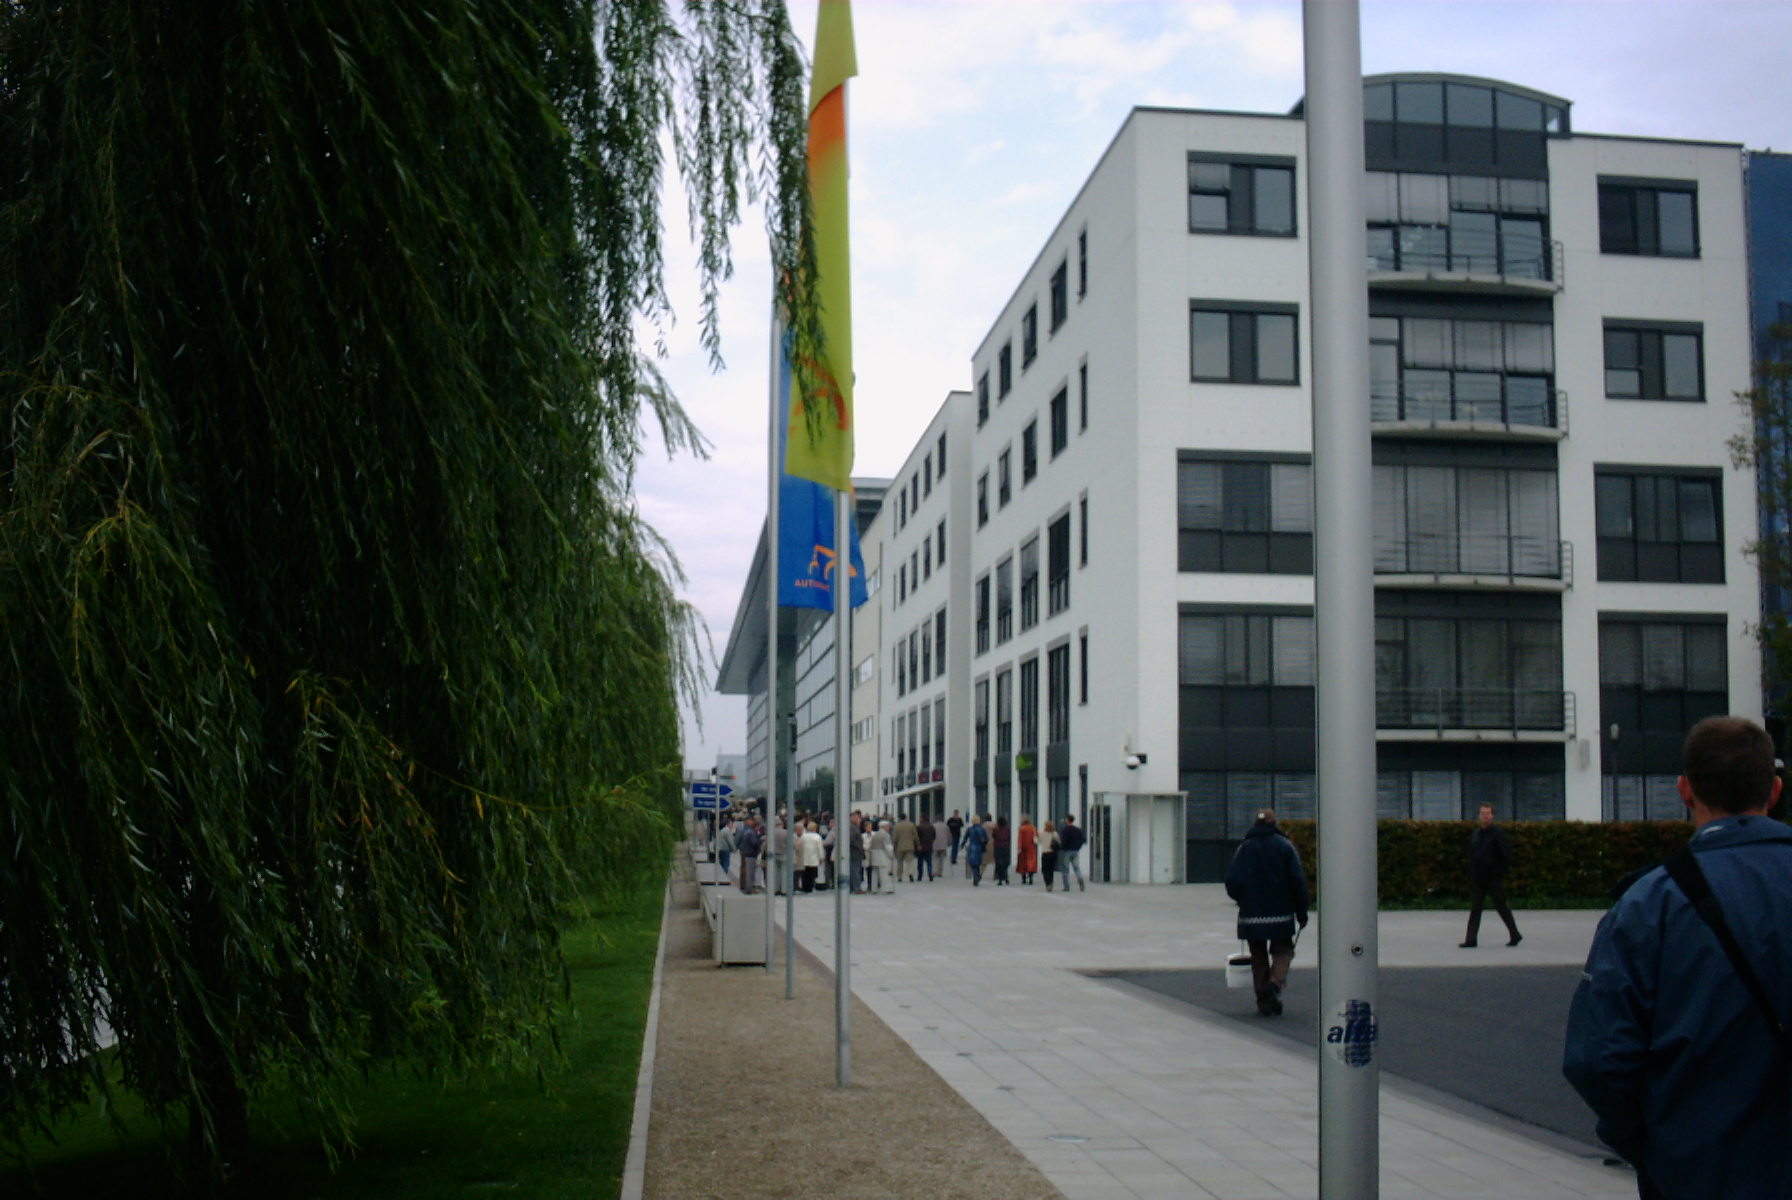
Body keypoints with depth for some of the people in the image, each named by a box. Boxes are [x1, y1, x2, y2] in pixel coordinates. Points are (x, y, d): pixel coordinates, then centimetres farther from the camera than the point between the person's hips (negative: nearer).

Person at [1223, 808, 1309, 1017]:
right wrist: (1301, 913, 0)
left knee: (1258, 957, 11)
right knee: (1282, 951, 12)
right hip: (1281, 914, -1)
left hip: (1251, 914, 1)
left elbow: (1232, 881, -3)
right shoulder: (1285, 846, 0)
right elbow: (1298, 880, -5)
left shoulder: (1245, 848, 3)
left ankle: (1264, 1002, 8)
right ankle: (1275, 982, -16)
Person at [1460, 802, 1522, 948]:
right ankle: (1471, 940, -2)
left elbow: (1507, 857, -10)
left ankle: (1515, 935, 21)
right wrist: (1470, 875, 7)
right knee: (1474, 909, 0)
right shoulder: (1474, 834, 11)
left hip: (1494, 880, -5)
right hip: (1477, 879, 5)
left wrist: (1499, 874, -14)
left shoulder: (1498, 833, -8)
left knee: (1501, 907, 5)